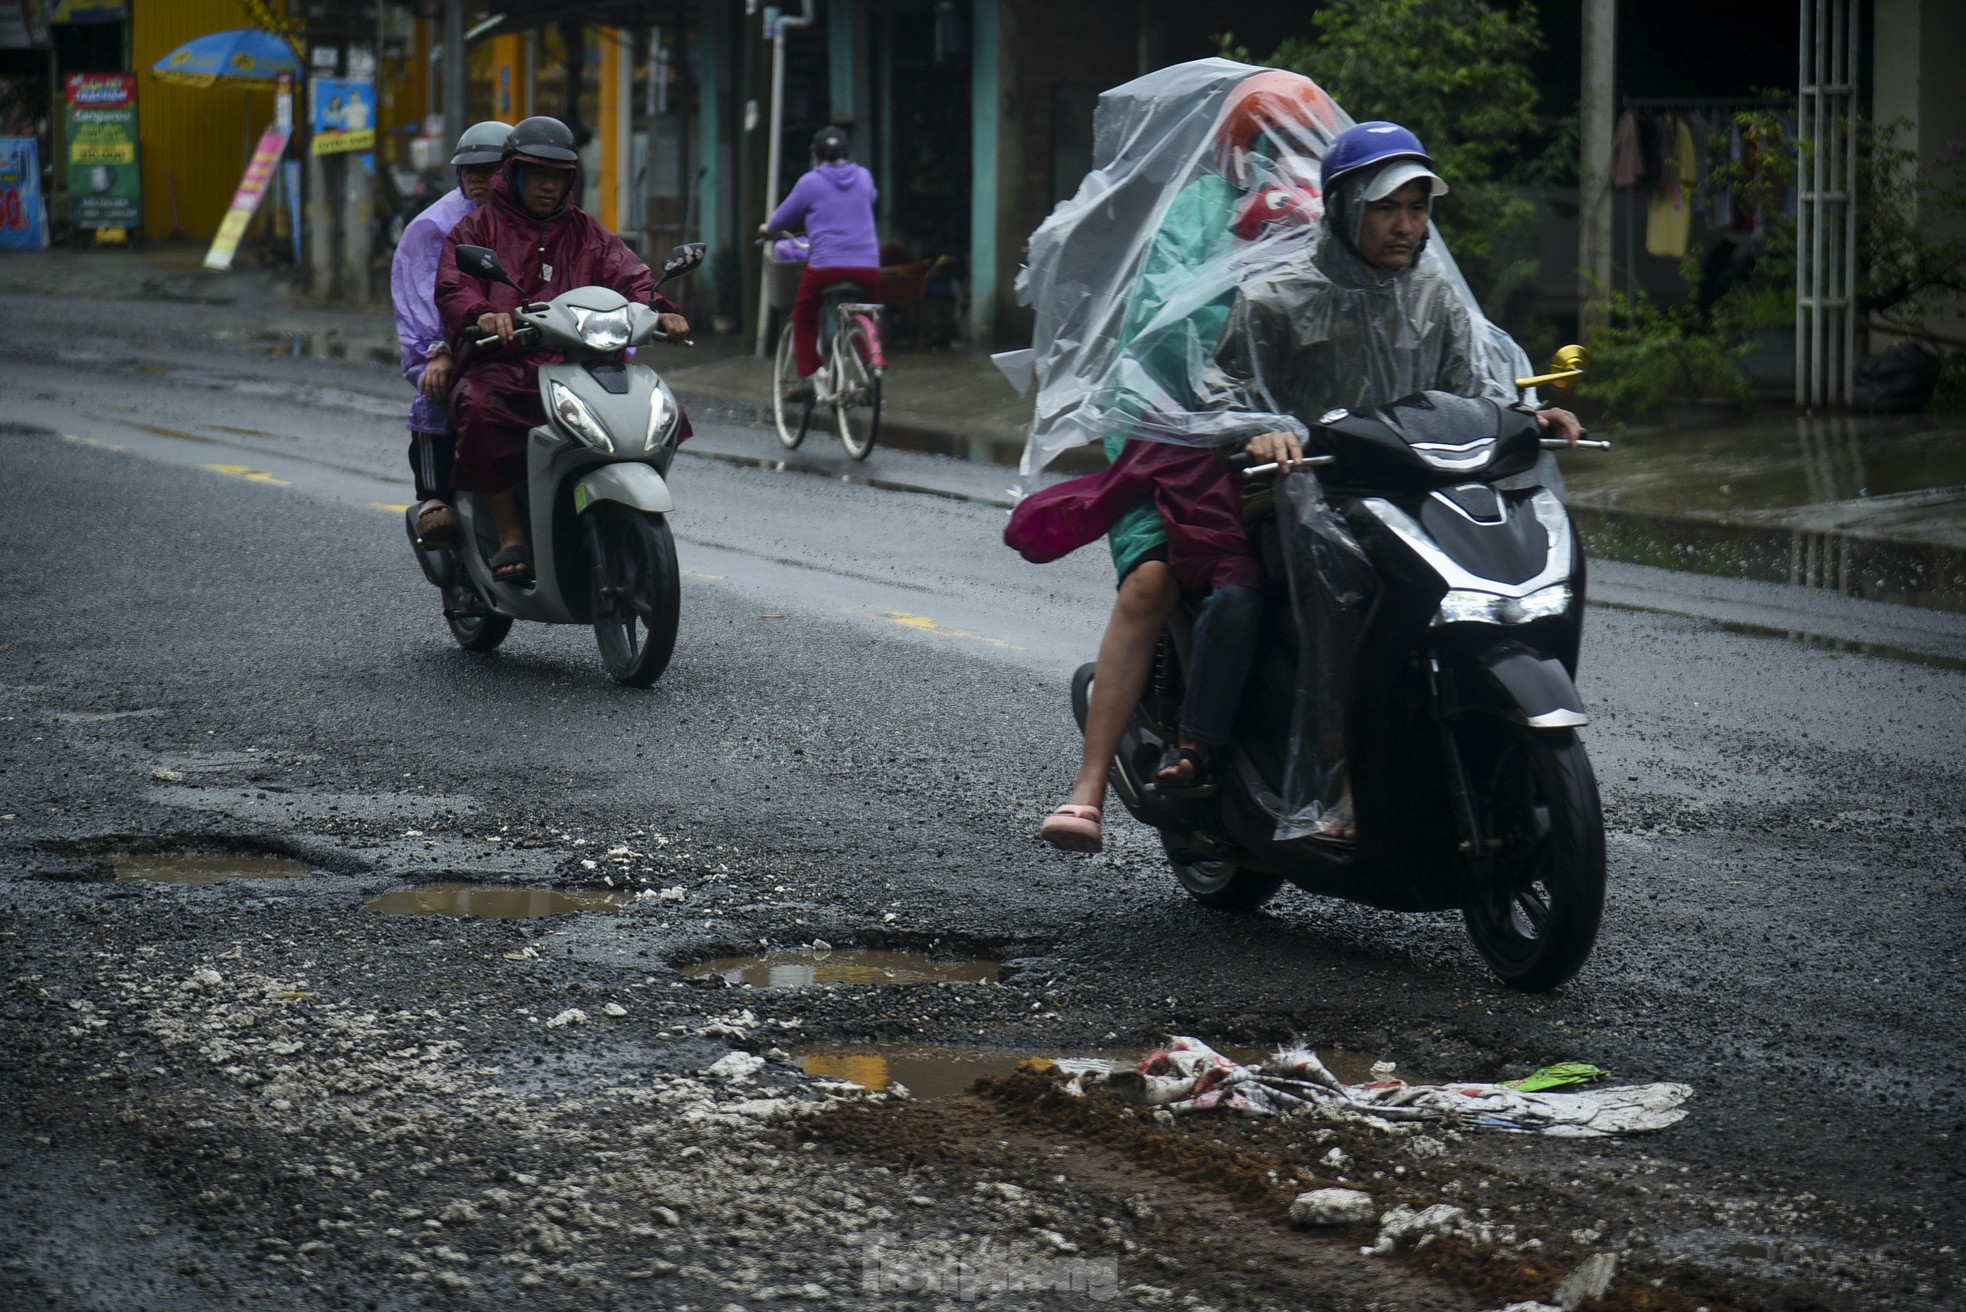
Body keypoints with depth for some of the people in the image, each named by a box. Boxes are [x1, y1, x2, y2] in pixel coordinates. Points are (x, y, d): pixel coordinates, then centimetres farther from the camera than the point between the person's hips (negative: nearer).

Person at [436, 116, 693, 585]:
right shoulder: (478, 229, 14)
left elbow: (628, 275, 7)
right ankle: (511, 534, -26)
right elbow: (453, 288, -3)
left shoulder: (586, 233, 23)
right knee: (480, 408, -37)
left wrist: (659, 309, -16)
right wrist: (481, 316, -27)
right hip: (501, 365, -3)